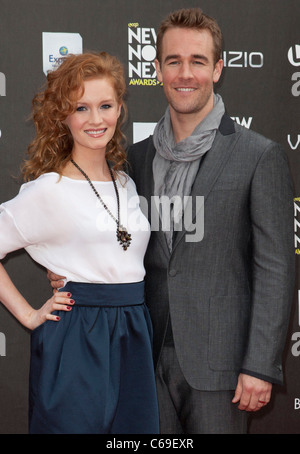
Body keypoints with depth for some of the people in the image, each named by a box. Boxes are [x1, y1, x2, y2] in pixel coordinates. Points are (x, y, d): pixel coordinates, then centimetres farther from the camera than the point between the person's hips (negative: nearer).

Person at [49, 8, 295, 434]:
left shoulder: (261, 157, -6)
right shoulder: (136, 157, 9)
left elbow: (275, 270, -8)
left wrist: (261, 367, -12)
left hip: (216, 364, -4)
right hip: (150, 359, 5)